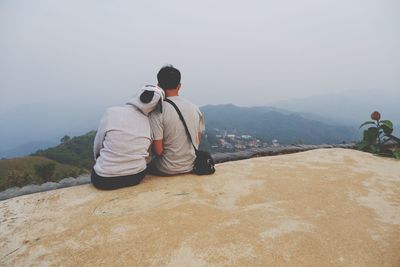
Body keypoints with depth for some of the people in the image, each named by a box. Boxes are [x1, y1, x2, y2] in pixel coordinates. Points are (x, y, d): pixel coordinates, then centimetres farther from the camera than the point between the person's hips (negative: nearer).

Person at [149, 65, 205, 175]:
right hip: (192, 167, 5)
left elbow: (158, 150, -19)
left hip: (167, 171, -5)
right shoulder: (195, 108, -3)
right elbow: (198, 141, 5)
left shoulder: (158, 111, -19)